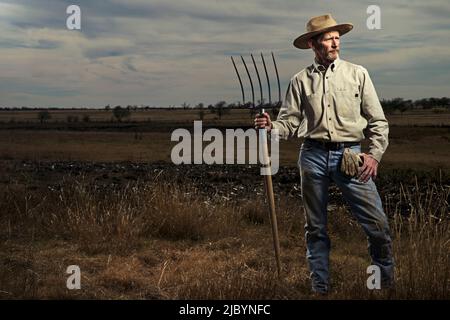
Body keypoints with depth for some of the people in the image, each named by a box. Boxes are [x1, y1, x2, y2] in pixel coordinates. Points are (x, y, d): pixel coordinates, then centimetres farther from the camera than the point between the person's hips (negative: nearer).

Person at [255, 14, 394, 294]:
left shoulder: (357, 74, 6)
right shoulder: (301, 80, 8)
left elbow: (378, 121, 6)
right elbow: (290, 122, 5)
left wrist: (375, 154, -6)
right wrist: (271, 127, -16)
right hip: (313, 155, 1)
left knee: (377, 223, -5)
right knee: (316, 227, 9)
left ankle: (388, 282, 14)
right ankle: (321, 287, 21)